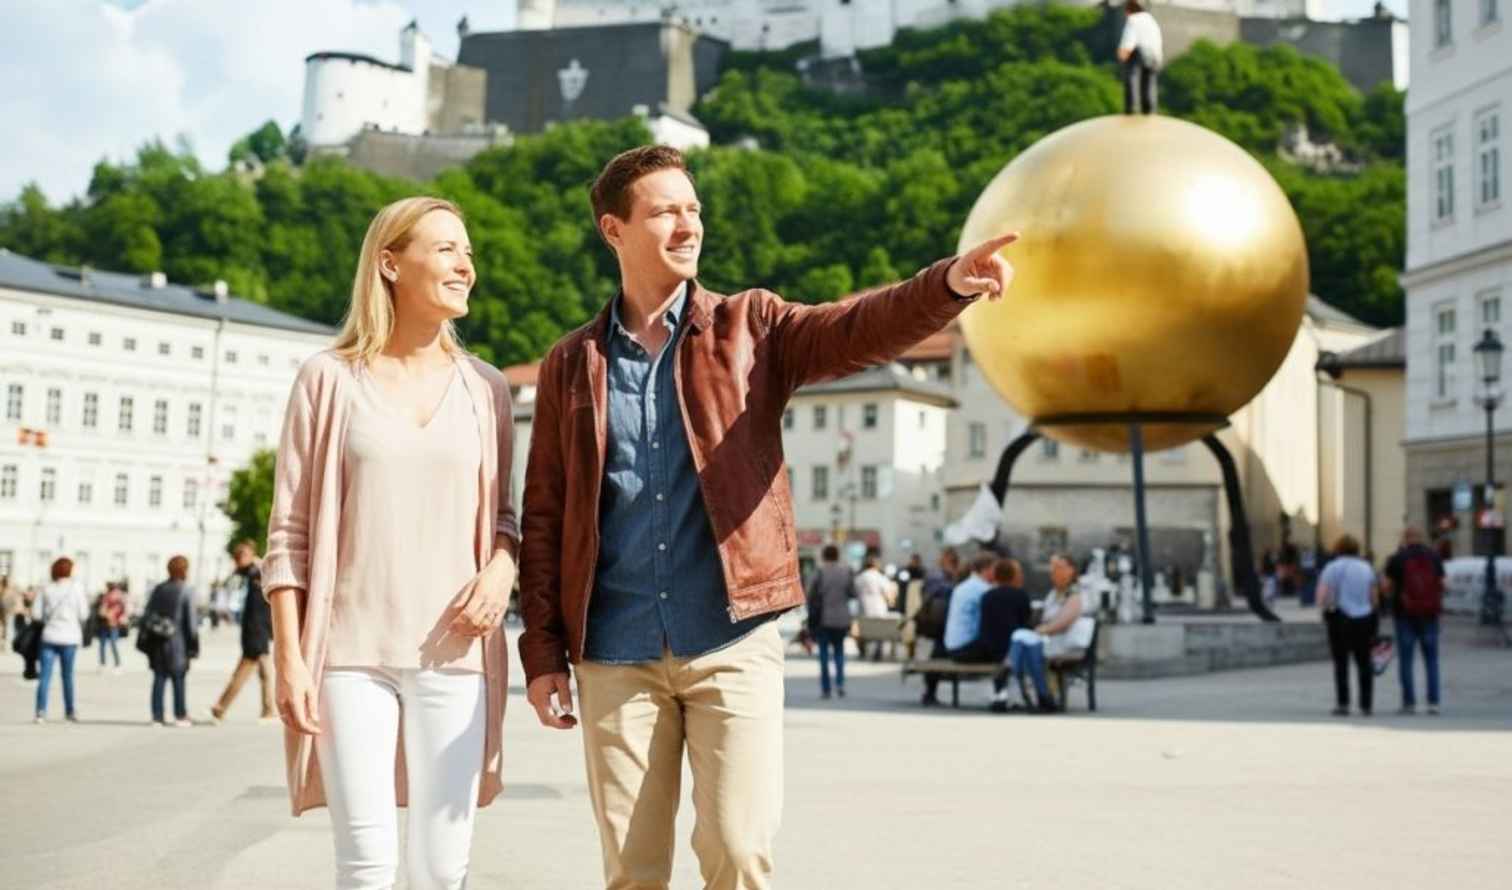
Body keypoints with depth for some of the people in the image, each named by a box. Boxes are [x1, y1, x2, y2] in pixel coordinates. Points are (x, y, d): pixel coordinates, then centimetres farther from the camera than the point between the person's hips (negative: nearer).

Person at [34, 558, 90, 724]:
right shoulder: (76, 588, -5)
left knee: (45, 675, 1)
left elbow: (37, 613, -2)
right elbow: (83, 614, -5)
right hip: (69, 637, -1)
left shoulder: (46, 589, 0)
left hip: (49, 636, 1)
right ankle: (69, 711, 18)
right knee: (67, 675, 10)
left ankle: (41, 710, -11)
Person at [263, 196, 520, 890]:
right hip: (351, 654, -2)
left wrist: (502, 568, -5)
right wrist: (289, 656, -5)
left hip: (453, 654, 2)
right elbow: (290, 531, 2)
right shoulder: (330, 378, 3)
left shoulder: (484, 387, 11)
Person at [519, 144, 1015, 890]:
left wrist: (948, 284, -34)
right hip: (615, 655, 2)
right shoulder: (571, 365, 8)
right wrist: (543, 650, 1)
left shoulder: (751, 327, 4)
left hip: (732, 644, -1)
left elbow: (860, 329, -14)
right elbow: (544, 519, 8)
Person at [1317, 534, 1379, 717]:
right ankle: (1366, 704, 11)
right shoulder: (1366, 567, 8)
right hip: (1365, 619, 4)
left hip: (1340, 619, -4)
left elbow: (1322, 597, -14)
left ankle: (1343, 703, -2)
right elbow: (1374, 598, 11)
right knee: (1364, 663, 10)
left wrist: (1327, 607, 7)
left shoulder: (1332, 567, -6)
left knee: (1341, 663, 2)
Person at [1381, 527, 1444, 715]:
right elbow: (1442, 584, 5)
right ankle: (1433, 702, 1)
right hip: (1429, 614, 2)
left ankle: (1409, 702, 2)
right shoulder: (1434, 557, 2)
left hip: (1405, 614, -2)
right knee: (1431, 659, 8)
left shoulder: (1397, 559, -5)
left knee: (1406, 659, 4)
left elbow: (1386, 587, -5)